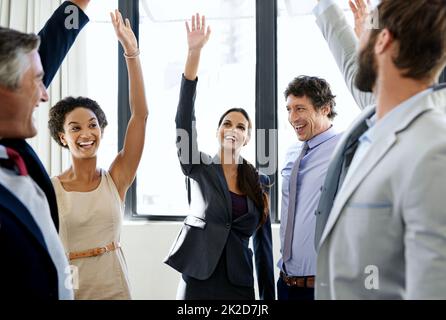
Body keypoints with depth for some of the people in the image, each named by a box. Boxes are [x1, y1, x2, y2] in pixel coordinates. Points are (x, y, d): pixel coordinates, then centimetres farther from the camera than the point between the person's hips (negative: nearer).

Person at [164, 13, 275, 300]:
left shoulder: (260, 183, 4)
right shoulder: (200, 168, -1)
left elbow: (264, 243, 7)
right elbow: (184, 119, -16)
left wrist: (269, 296, 4)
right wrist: (194, 52, -25)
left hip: (240, 285, 2)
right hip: (199, 279, -1)